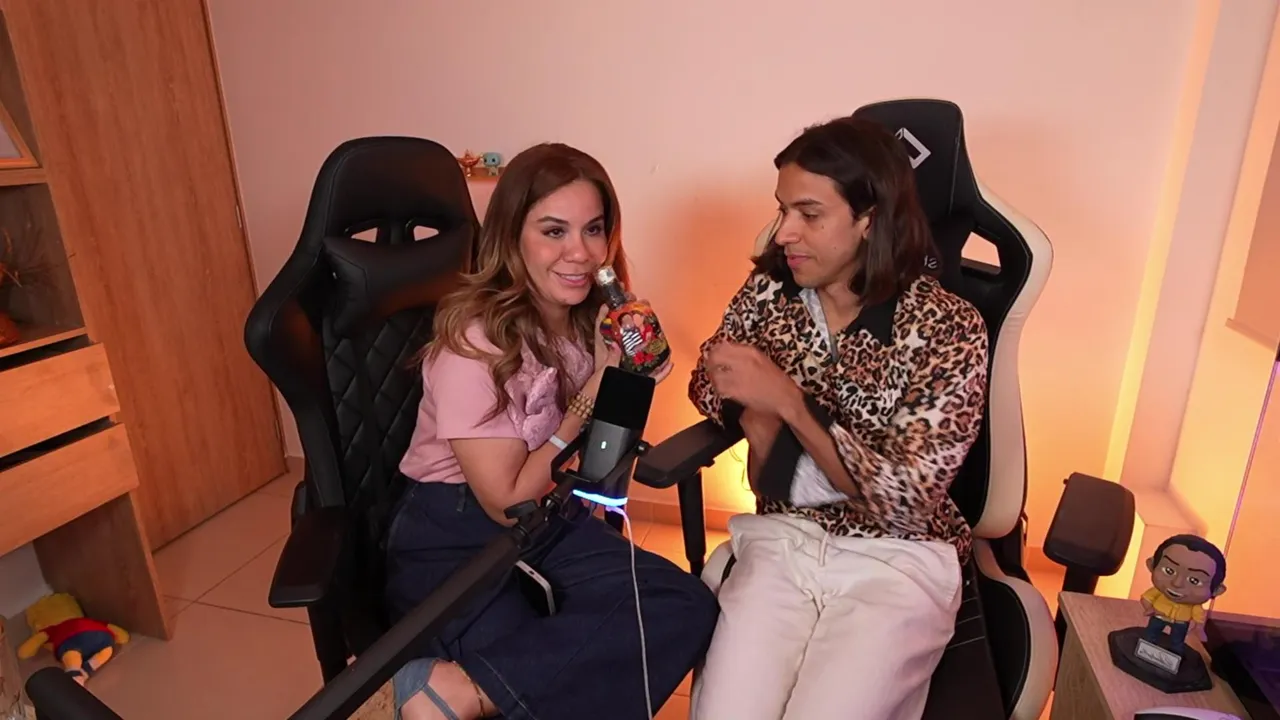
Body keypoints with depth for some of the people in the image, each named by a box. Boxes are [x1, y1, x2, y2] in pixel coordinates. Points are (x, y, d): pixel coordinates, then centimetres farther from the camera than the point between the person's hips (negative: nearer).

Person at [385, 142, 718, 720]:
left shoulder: (599, 319, -1)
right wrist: (594, 393, -23)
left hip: (554, 522, 7)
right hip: (453, 540, -7)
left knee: (688, 609, -19)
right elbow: (509, 504, -17)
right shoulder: (474, 341, -20)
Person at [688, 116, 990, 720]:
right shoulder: (768, 291, 0)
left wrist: (787, 402, -23)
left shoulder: (950, 330, -12)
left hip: (897, 562, -2)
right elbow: (708, 383, 11)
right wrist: (758, 414, -12)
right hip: (781, 541, 2)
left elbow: (908, 499, -15)